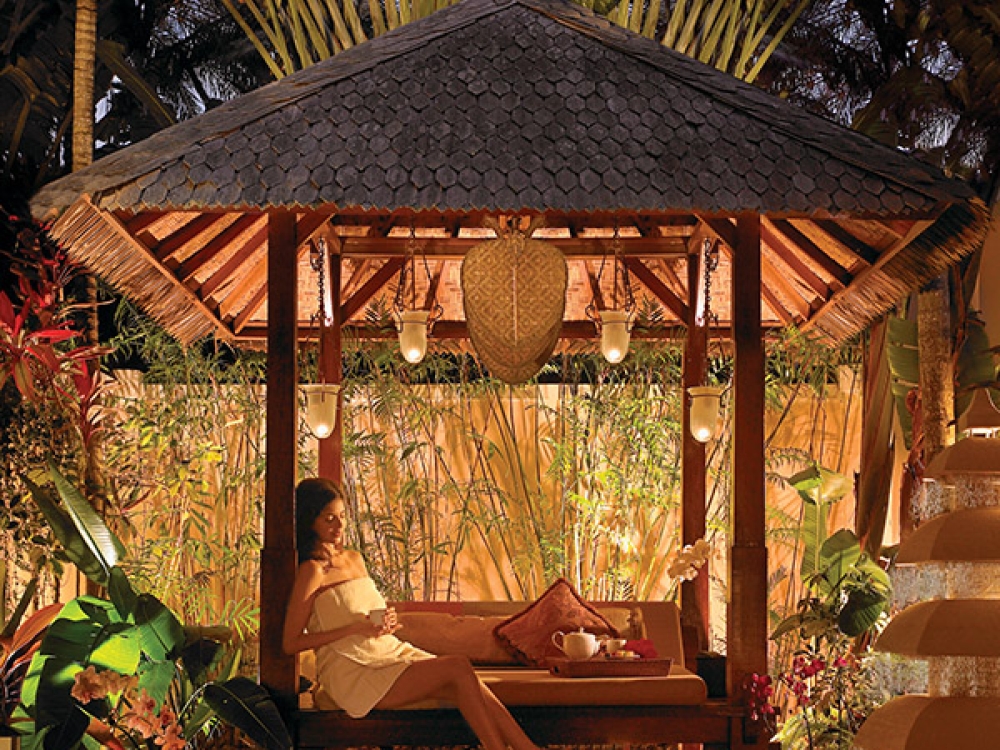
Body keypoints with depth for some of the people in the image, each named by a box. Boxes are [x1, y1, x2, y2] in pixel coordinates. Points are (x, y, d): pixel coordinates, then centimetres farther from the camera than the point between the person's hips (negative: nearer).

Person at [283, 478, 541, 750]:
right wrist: (357, 628, -15)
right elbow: (291, 643, -11)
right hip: (351, 671, -7)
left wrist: (387, 621, 3)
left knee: (464, 688, -18)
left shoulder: (355, 559, 16)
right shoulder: (312, 571, -7)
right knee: (458, 669, -23)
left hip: (390, 652, 7)